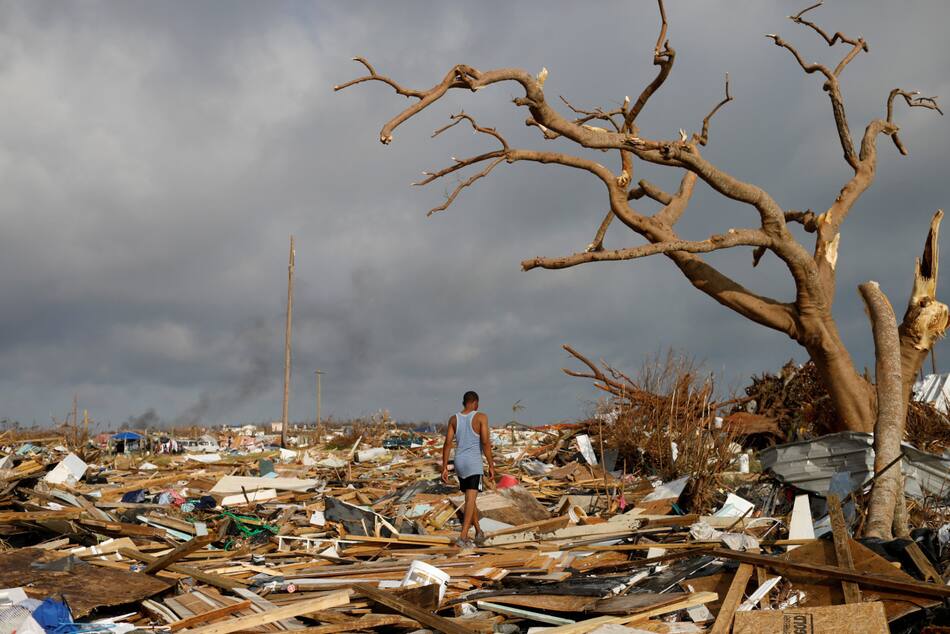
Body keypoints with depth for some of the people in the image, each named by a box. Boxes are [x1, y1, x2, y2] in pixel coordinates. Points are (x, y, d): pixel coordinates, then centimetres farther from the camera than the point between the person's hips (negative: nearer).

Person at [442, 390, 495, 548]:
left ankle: (479, 532, 31)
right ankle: (463, 537, -21)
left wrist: (444, 468, 5)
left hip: (459, 462, 5)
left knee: (470, 498, 20)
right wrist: (491, 466, -7)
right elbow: (485, 443, -13)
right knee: (470, 500, -9)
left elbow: (447, 444, 1)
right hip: (474, 463, -5)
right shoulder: (481, 417, -6)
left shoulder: (453, 419, 5)